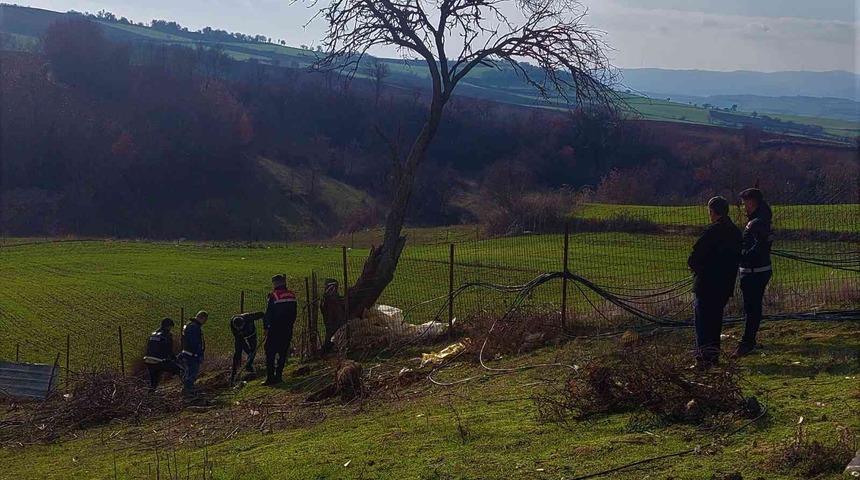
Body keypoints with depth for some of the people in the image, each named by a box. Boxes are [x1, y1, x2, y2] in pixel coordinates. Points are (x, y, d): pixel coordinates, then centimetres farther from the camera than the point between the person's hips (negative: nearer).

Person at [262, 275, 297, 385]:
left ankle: (270, 378, -5)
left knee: (270, 353, -1)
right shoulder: (292, 295, 7)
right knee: (283, 353, 12)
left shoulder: (274, 296, -12)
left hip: (275, 329, -6)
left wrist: (266, 326, 0)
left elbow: (268, 313, -10)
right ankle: (278, 376, 13)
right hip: (287, 330, 6)